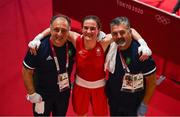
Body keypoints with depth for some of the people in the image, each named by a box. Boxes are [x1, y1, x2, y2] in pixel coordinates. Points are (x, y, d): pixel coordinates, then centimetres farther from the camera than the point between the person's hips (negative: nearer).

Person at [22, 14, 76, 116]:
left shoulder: (72, 45, -15)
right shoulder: (39, 47, -27)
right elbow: (26, 71, -16)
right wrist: (32, 94, -14)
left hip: (64, 93, 4)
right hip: (43, 95, -4)